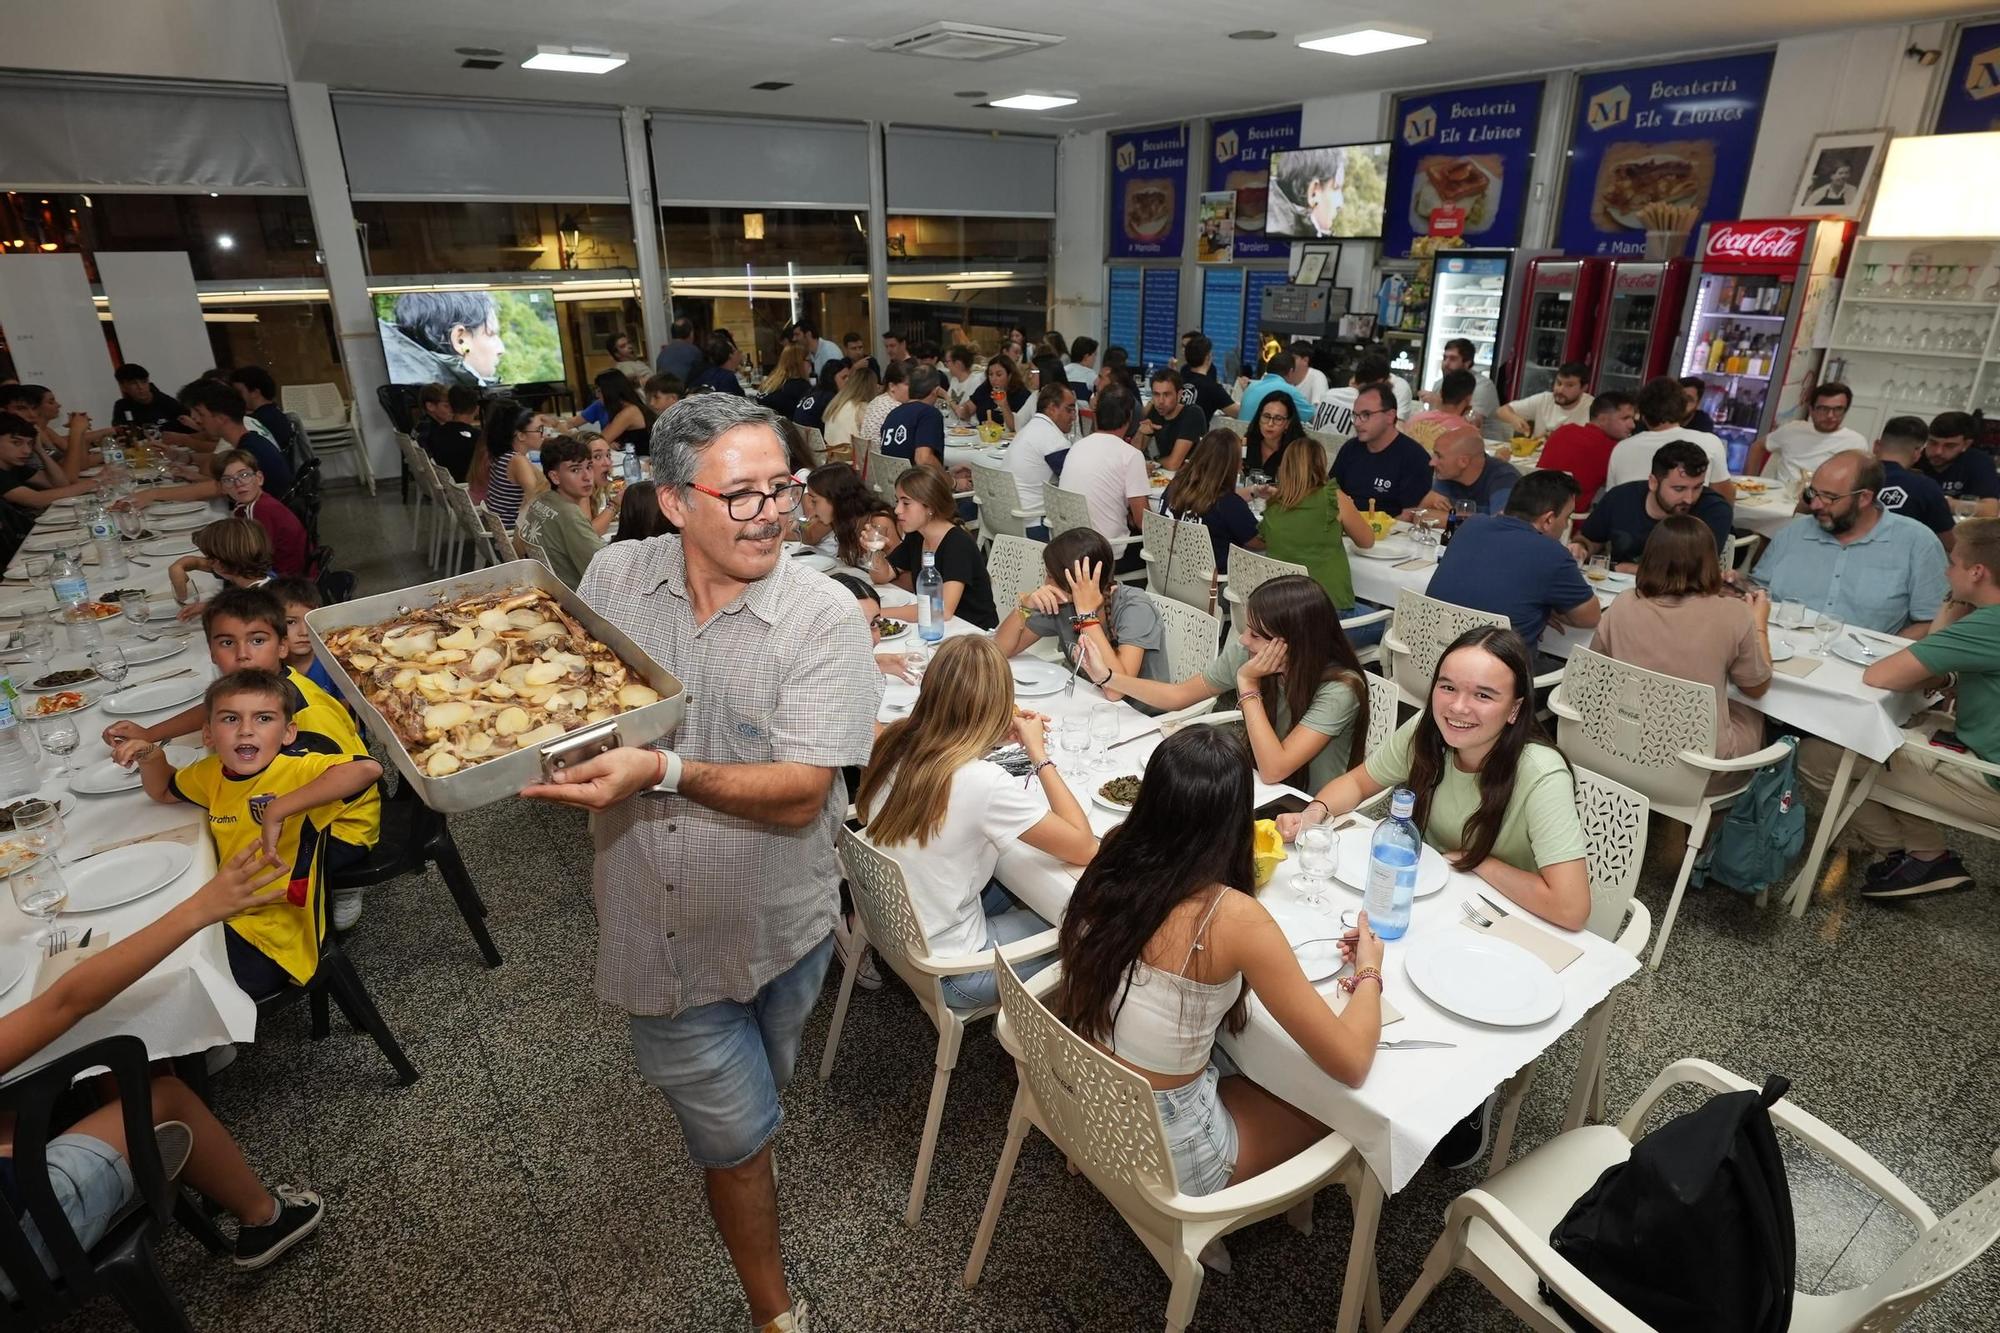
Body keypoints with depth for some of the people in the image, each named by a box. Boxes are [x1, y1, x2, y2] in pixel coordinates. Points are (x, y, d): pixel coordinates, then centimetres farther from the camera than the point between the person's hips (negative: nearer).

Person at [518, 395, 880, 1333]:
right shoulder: (614, 578, -9)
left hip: (778, 923, 0)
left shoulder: (821, 615, -20)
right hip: (661, 928, 1)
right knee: (738, 1132, 13)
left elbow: (801, 795, -25)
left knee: (751, 1108, 28)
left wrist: (663, 772, -36)